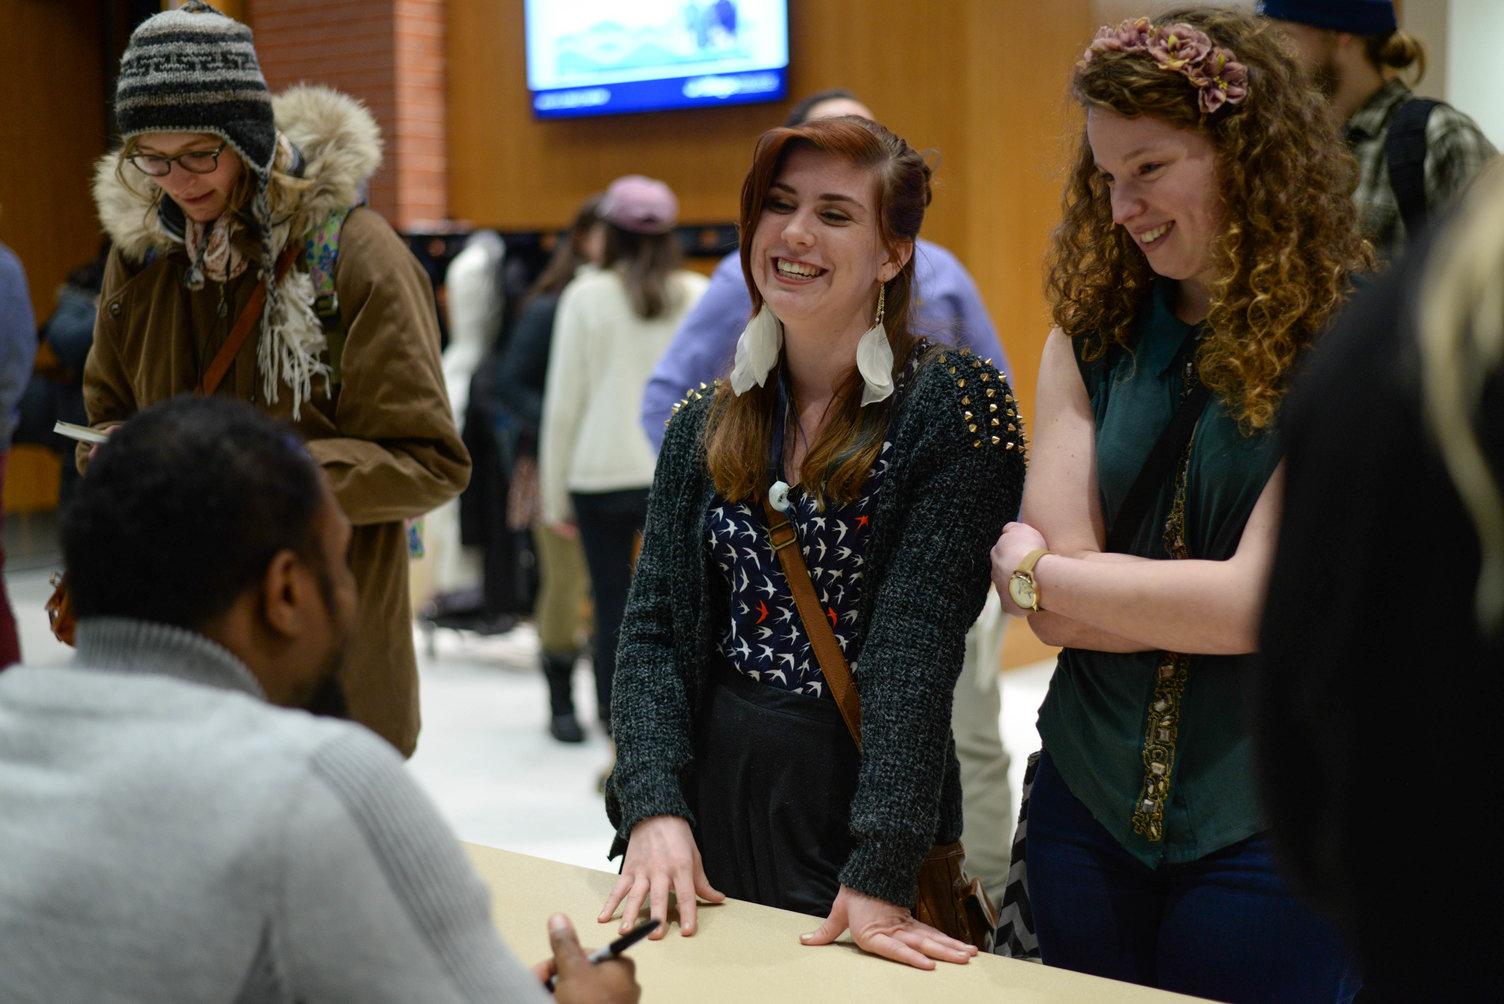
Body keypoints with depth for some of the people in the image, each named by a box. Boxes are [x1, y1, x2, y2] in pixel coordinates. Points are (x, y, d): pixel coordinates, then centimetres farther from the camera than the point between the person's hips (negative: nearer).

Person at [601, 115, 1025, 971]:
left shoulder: (953, 407, -9)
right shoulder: (705, 425, 6)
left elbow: (918, 646, -17)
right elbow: (655, 627, 1)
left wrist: (881, 872, -23)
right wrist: (653, 808, -14)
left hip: (859, 800, -4)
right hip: (713, 799, 4)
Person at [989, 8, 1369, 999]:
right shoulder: (1092, 333, 3)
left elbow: (1255, 603, -18)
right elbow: (1056, 613, -4)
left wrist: (1030, 567, -8)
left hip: (1264, 832, -4)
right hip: (1087, 806, 4)